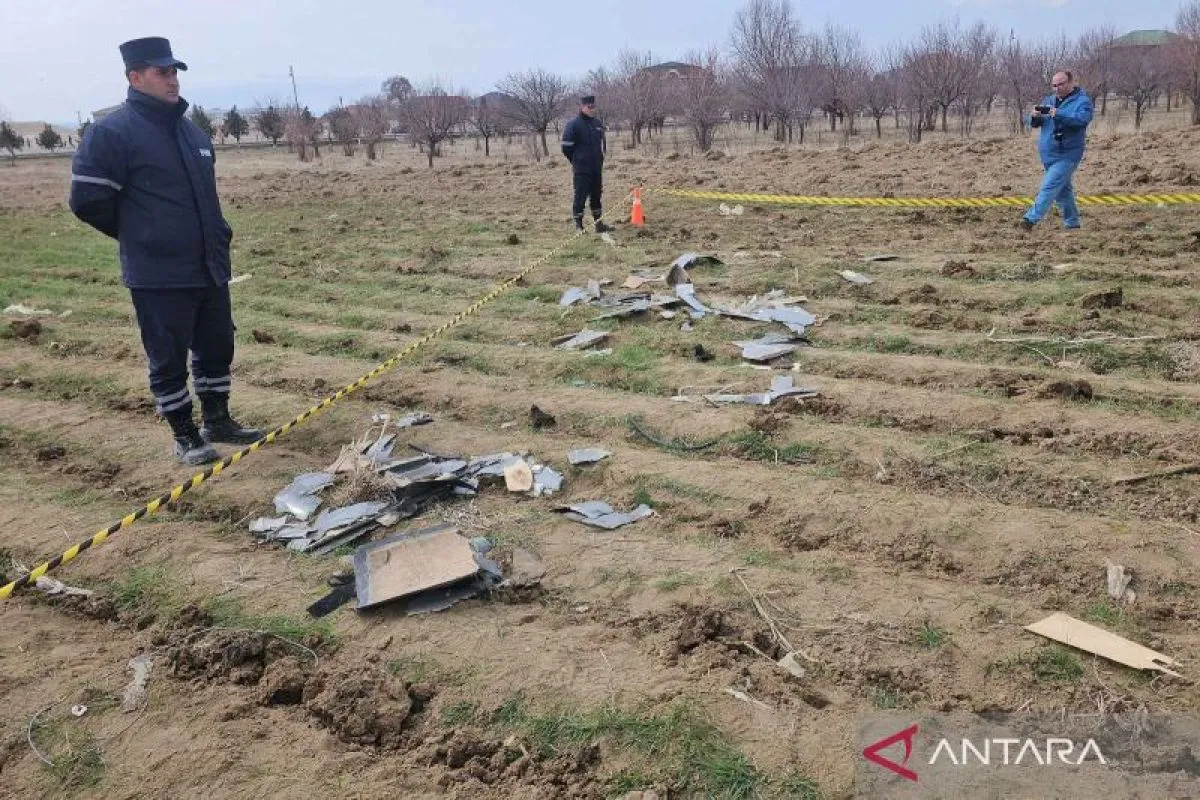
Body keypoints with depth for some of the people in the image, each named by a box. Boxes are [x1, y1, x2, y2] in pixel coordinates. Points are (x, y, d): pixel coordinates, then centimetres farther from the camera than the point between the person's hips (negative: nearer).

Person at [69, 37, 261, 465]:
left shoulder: (191, 131, 12)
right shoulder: (112, 133, -11)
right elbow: (87, 200, -11)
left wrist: (216, 236, 13)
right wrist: (140, 237, -1)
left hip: (210, 268, 7)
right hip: (158, 275, -7)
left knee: (217, 347, 14)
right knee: (168, 358, 3)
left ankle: (217, 421, 30)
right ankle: (184, 435, 15)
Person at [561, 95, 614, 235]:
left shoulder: (598, 124, 9)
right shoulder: (573, 125, -10)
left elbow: (602, 144, 22)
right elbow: (566, 147, -8)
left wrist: (599, 159, 14)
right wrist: (577, 161, 2)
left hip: (597, 169, 6)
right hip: (581, 170, -6)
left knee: (596, 196, 13)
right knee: (580, 197, -3)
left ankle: (599, 224, 20)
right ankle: (578, 226, 4)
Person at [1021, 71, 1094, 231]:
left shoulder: (1082, 101, -6)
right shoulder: (1049, 101, 13)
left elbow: (1082, 119, -25)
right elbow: (1033, 124, 10)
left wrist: (1058, 114, -36)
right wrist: (1035, 117, -15)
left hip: (1067, 155, -7)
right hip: (1048, 154, 7)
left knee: (1050, 186, -17)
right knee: (1062, 189, 15)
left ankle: (1031, 218, -23)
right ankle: (1072, 222, 25)